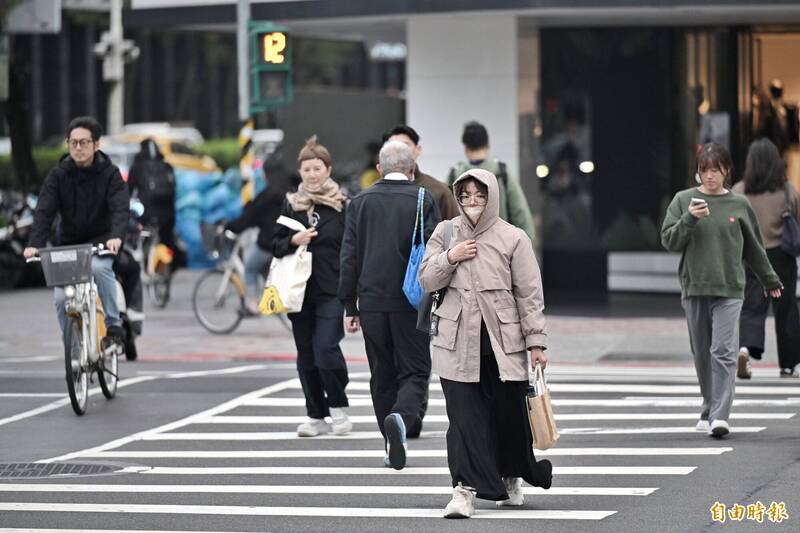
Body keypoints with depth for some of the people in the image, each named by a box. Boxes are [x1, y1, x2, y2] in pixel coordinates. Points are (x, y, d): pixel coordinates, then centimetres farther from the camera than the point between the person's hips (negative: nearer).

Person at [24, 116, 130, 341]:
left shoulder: (109, 173, -7)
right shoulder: (59, 175, -3)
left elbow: (120, 208, -20)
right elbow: (44, 211, -13)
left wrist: (116, 236, -41)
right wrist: (34, 244, -30)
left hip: (101, 240, -2)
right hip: (69, 242, 2)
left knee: (98, 267, -34)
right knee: (61, 298, -12)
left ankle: (114, 324, -19)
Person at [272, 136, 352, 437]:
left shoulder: (342, 206, -1)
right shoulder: (291, 204, 8)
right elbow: (276, 245, 11)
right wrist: (293, 241, -10)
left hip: (332, 291, -4)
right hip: (300, 290, 4)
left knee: (326, 348, -15)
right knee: (306, 355, 6)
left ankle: (338, 407, 3)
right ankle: (317, 416, 15)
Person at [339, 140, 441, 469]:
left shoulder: (361, 202, 5)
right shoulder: (423, 201, -2)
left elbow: (349, 256, 4)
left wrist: (349, 306, 8)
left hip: (371, 300, 2)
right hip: (410, 302, -2)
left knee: (382, 375, 11)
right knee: (415, 371, 4)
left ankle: (393, 444, 13)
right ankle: (401, 417, -24)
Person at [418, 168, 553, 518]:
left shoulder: (513, 238, -1)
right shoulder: (445, 233, 7)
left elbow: (530, 294, 0)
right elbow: (426, 280, 8)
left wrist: (536, 342, -4)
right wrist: (449, 258, -10)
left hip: (503, 341, -1)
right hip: (457, 339, 1)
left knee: (510, 412, 7)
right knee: (464, 415, -5)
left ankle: (512, 477, 31)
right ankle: (465, 489, -7)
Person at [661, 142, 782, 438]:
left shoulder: (739, 204, 5)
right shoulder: (683, 200, 4)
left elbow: (753, 247, 16)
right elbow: (669, 241, 0)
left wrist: (770, 280, 24)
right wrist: (689, 219, -17)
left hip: (729, 291, -1)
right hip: (694, 289, 1)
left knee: (724, 352, -12)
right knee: (702, 354, 7)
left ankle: (719, 415, -18)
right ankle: (709, 409, 21)